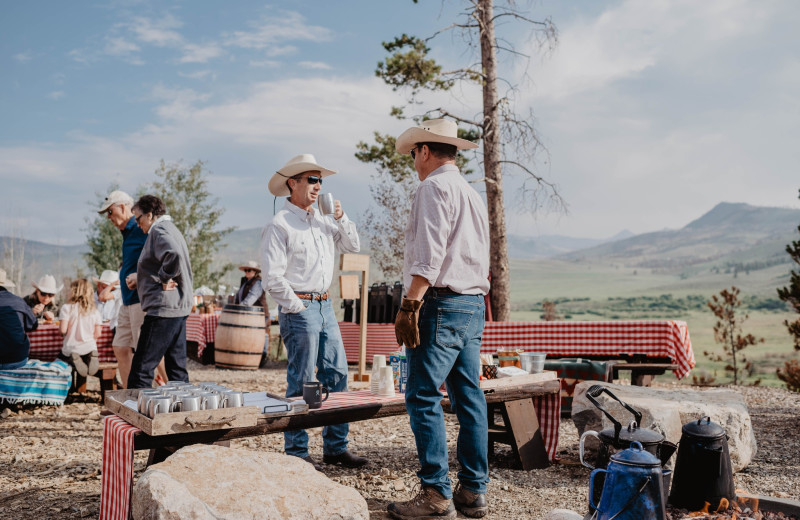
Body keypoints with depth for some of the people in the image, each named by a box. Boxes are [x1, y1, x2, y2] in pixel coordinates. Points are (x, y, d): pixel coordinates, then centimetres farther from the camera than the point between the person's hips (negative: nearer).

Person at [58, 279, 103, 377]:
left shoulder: (67, 307, -9)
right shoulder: (95, 311, 0)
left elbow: (63, 330, -14)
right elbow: (97, 334, 1)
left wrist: (59, 327, 10)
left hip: (71, 349, -2)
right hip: (90, 348, 2)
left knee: (60, 357, 26)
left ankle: (73, 361, -11)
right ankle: (91, 358, -11)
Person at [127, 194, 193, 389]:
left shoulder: (159, 230, -9)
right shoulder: (171, 229, 21)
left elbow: (174, 255, -30)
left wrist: (164, 279, -16)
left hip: (163, 307, -10)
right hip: (179, 307, 10)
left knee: (141, 367, -5)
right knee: (177, 368, 12)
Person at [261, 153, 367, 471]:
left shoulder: (322, 221, 15)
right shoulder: (279, 225, -9)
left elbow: (352, 247, 19)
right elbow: (273, 279, -14)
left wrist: (341, 219, 5)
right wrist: (299, 308, -12)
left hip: (325, 306, 8)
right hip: (299, 309, -8)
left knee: (337, 375, 8)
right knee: (301, 383, -3)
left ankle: (336, 447, 18)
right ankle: (296, 453, 9)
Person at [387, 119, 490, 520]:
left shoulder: (434, 186, -6)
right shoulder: (473, 194, 22)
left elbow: (429, 254, -18)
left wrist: (410, 305, -21)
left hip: (442, 304, -9)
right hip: (474, 305, 9)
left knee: (423, 397, -6)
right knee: (469, 398, 9)